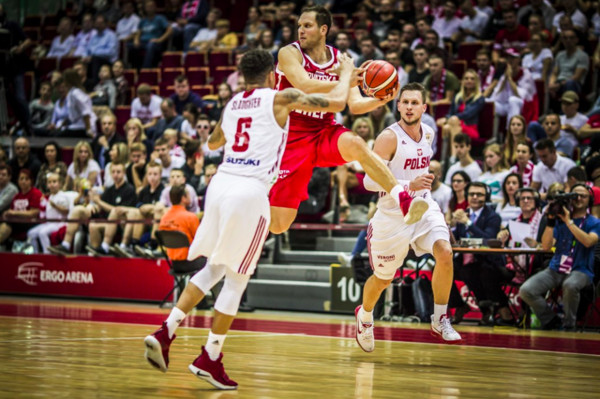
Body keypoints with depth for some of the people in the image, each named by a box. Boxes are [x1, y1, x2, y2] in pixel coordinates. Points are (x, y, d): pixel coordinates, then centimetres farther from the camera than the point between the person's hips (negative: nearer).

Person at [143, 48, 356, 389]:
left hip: (221, 182, 6)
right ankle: (210, 358, 7)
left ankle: (165, 333, 9)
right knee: (236, 279, 4)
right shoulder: (280, 98, 2)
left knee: (214, 269, 21)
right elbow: (337, 102, 1)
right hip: (250, 191, -6)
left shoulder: (233, 104, 19)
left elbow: (213, 143, 38)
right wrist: (347, 73, 19)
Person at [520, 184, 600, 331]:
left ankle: (569, 324, -17)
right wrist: (550, 222, -10)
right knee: (526, 290, -20)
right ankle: (551, 320, 1)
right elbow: (546, 246, 1)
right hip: (556, 269, 4)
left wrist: (569, 221, -17)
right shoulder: (559, 220, 12)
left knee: (570, 285, -41)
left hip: (580, 270, -3)